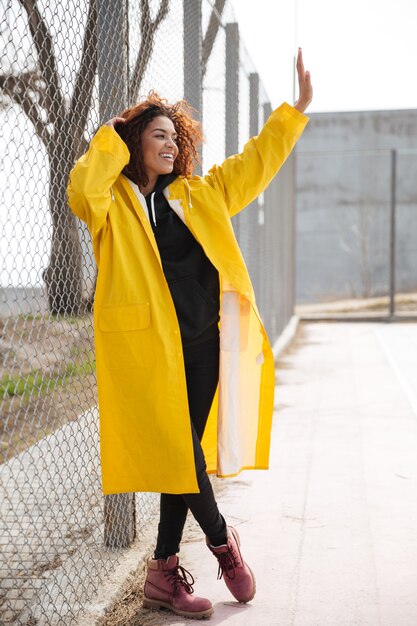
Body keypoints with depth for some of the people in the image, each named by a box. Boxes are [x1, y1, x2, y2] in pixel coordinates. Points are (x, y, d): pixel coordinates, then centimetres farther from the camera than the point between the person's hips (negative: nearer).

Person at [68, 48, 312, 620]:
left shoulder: (198, 193, 16)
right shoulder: (114, 202, 1)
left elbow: (254, 162, 21)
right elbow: (81, 190, -21)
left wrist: (297, 108, 19)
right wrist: (111, 139, -8)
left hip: (202, 343, 6)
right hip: (148, 344, -5)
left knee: (186, 454, 8)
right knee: (179, 454, -4)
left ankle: (164, 572, 19)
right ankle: (221, 540, 22)